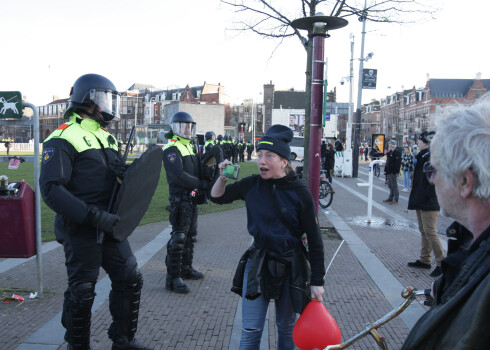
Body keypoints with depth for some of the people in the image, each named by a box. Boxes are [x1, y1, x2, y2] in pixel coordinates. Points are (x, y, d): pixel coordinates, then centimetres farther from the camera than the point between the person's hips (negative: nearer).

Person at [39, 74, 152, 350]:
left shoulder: (106, 137, 14)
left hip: (110, 226, 8)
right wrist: (94, 216, -27)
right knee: (81, 292, 6)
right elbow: (51, 189, -22)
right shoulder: (63, 139, -13)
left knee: (130, 279, 11)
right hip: (81, 231, -8)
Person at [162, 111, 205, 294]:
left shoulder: (189, 146, 18)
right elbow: (179, 175, -23)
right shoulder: (172, 149, -12)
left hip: (192, 198, 10)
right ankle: (172, 278, -2)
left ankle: (186, 268, 31)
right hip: (180, 199, -10)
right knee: (178, 238, -8)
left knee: (190, 235, 18)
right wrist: (202, 184, -21)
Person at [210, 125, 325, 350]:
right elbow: (217, 197, 8)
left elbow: (314, 240, -9)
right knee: (250, 331, 5)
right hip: (258, 261, 2)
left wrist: (317, 281, -8)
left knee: (286, 328, 17)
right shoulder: (252, 184, -5)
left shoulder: (300, 193, -14)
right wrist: (223, 178, -13)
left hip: (289, 266, -2)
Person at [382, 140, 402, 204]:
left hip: (393, 172, -9)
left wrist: (395, 171, -23)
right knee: (390, 185, 15)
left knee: (394, 185, -4)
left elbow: (397, 163, -19)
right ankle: (390, 198, 23)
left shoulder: (397, 152, -13)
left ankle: (396, 200, 2)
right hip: (389, 171, 9)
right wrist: (386, 170, 16)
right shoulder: (390, 152, 16)